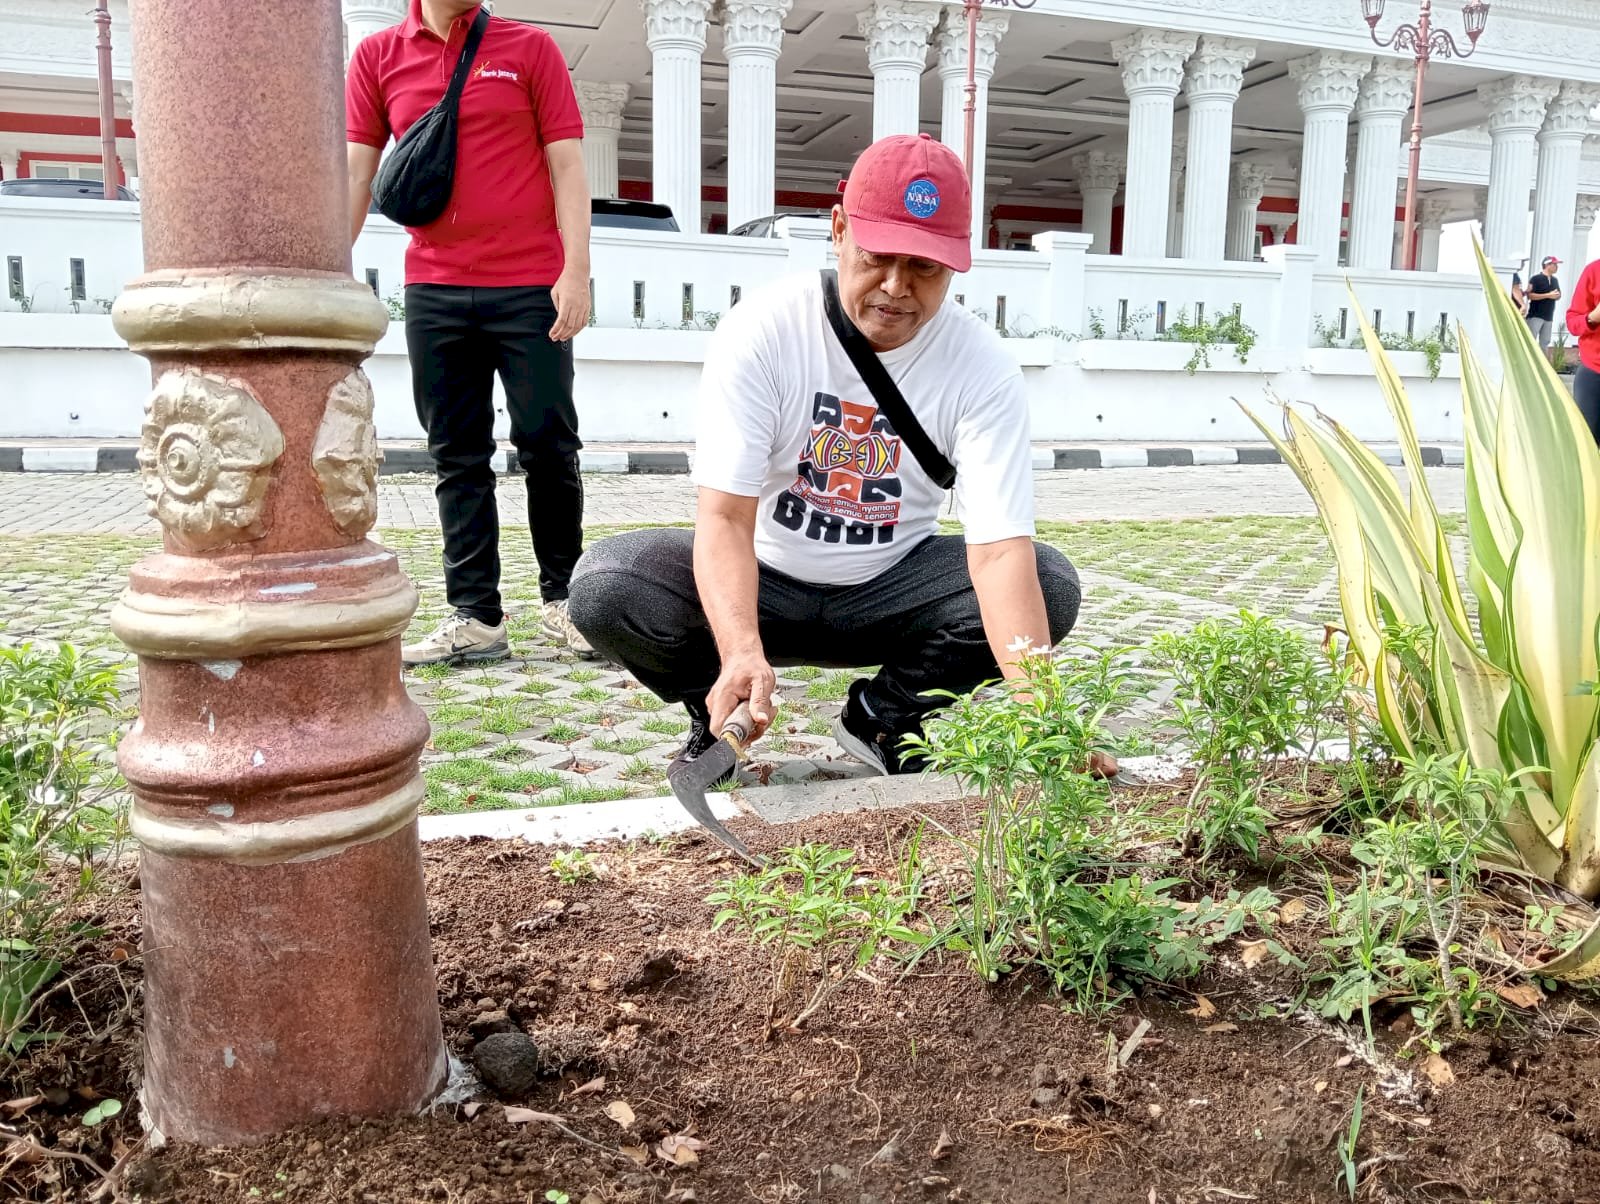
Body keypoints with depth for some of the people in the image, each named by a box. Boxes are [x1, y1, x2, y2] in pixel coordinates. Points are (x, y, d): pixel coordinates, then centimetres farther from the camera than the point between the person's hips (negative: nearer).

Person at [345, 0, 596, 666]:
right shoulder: (377, 56, 10)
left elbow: (567, 164, 0)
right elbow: (356, 172, 8)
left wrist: (576, 269, -10)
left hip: (531, 286, -2)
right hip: (433, 291, 2)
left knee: (548, 445, 0)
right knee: (457, 458, 2)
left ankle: (564, 599, 15)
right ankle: (476, 617, 8)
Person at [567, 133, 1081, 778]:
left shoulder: (985, 369, -17)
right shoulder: (761, 330, -19)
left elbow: (1001, 550, -26)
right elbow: (725, 514, -27)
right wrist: (743, 653, -45)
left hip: (891, 588, 2)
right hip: (763, 581, -1)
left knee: (1051, 584, -22)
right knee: (604, 585, -28)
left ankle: (882, 716, 2)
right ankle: (719, 716, 3)